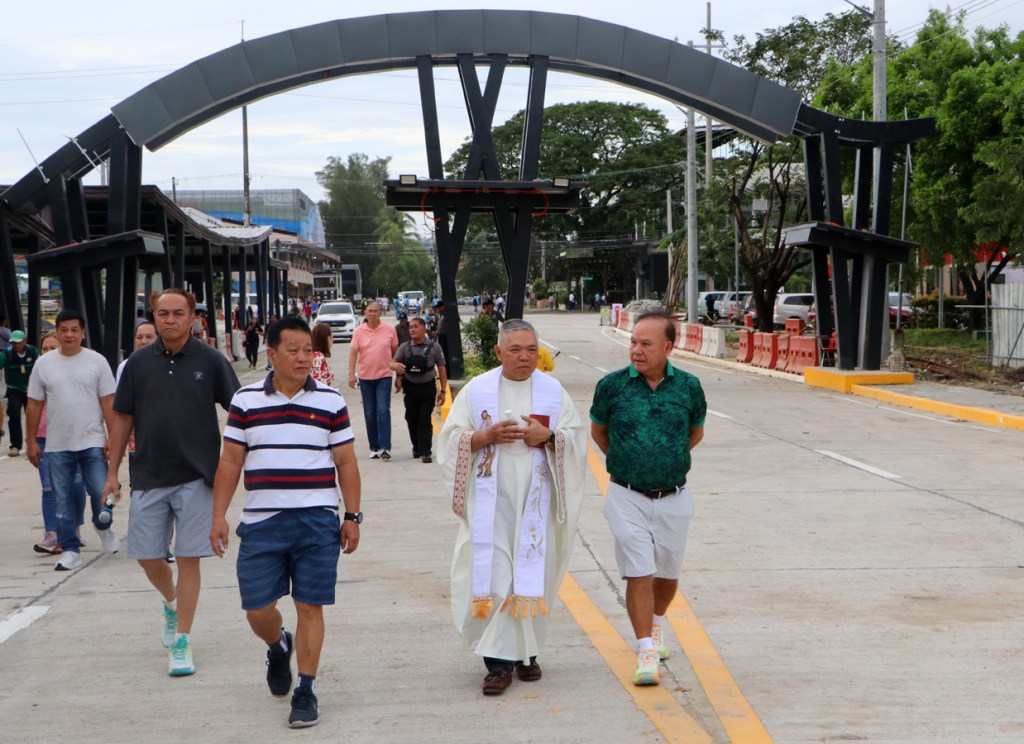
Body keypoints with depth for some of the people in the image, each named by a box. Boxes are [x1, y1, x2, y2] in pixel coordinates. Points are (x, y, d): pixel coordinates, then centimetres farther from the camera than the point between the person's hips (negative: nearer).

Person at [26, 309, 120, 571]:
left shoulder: (97, 361, 1)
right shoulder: (44, 363, 6)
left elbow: (108, 402, -1)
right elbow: (34, 404, 8)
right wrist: (31, 441, 5)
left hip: (92, 442, -2)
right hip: (57, 446, 2)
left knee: (100, 492, -5)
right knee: (62, 500, 4)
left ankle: (103, 527, 25)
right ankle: (70, 550, 13)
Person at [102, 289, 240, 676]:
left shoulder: (211, 360, -3)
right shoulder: (139, 362, 3)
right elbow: (123, 418, 9)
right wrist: (112, 472, 8)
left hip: (196, 476, -2)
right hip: (149, 476, 3)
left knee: (188, 558, -1)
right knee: (146, 556, 6)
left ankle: (182, 641, 8)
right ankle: (171, 602, 37)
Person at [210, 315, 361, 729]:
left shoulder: (330, 402, 3)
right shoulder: (246, 401, 4)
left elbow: (346, 463, 7)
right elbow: (230, 462, 8)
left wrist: (352, 516, 3)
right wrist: (218, 516, 3)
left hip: (316, 523, -1)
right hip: (261, 523, 1)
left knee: (309, 606, -2)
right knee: (257, 608, 4)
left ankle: (305, 691, 10)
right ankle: (278, 648, 38)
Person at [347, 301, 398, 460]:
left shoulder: (390, 330, 2)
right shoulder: (358, 331, 1)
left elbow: (395, 351, 10)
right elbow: (353, 352, -3)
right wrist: (351, 374, -12)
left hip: (384, 376, -2)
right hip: (365, 377, 2)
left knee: (383, 411, -12)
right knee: (370, 414, 6)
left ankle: (385, 447, -16)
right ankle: (374, 447, 14)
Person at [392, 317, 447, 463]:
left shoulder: (434, 347, -2)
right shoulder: (405, 347, 3)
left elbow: (441, 368, 2)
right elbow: (393, 363, -1)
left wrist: (443, 390, -1)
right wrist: (396, 365, -27)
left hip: (428, 387, -3)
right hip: (411, 387, 3)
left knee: (425, 419, -8)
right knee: (411, 419, 9)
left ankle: (426, 451, -5)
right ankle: (417, 448, 27)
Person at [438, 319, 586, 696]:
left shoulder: (553, 391, 6)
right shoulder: (476, 390, 3)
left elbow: (577, 438, 6)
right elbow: (451, 438, 2)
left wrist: (548, 436, -13)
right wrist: (486, 436, -14)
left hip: (536, 498, 2)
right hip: (491, 499, -1)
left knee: (532, 575, 3)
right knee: (493, 576, -9)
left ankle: (526, 651, 19)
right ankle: (498, 661, -6)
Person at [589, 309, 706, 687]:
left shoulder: (688, 386, -3)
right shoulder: (612, 385, -7)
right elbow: (598, 431, 12)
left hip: (674, 497, 2)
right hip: (627, 497, -2)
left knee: (668, 572, 16)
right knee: (638, 573, -10)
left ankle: (656, 625, 43)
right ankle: (646, 651, -6)